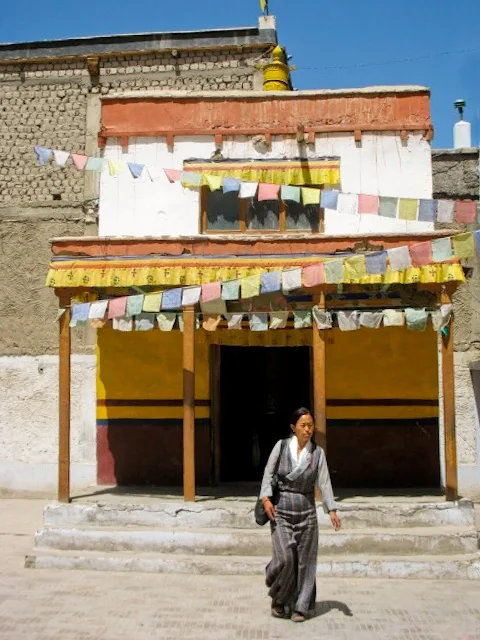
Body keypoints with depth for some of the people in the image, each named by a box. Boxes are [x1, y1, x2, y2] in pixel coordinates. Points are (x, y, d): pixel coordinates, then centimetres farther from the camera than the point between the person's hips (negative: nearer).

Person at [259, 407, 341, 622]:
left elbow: (324, 482, -3)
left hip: (306, 511, 2)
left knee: (305, 560, 2)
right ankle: (278, 598, 15)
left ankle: (300, 606, 16)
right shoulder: (281, 446, -1)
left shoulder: (317, 452, 2)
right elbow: (268, 473, 1)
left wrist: (331, 510, -13)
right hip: (281, 509, -1)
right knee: (284, 557, -11)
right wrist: (266, 498, -12)